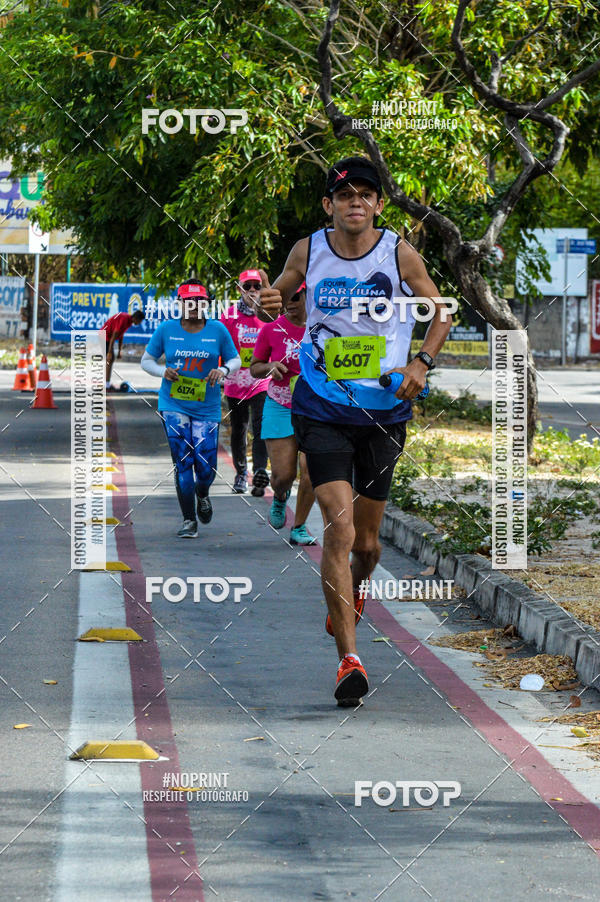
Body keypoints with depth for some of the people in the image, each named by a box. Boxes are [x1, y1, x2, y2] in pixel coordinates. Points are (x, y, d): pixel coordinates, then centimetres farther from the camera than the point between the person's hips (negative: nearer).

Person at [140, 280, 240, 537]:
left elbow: (235, 360, 12)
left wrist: (223, 370, -10)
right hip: (173, 405, 0)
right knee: (183, 463, -9)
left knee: (206, 467, -4)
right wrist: (163, 371, -10)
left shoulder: (218, 330, 1)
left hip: (207, 407, 0)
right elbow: (147, 360, 10)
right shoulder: (166, 329, 1)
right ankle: (189, 521, 2)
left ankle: (202, 495, 33)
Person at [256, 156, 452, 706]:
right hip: (321, 409, -1)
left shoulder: (400, 255, -4)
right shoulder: (308, 252, -2)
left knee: (366, 541, 11)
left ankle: (354, 591, 49)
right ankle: (349, 660, -18)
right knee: (339, 525, -18)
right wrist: (267, 304, -11)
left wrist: (421, 364, -7)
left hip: (384, 412, 1)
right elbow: (276, 299, 14)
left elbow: (440, 313, 9)